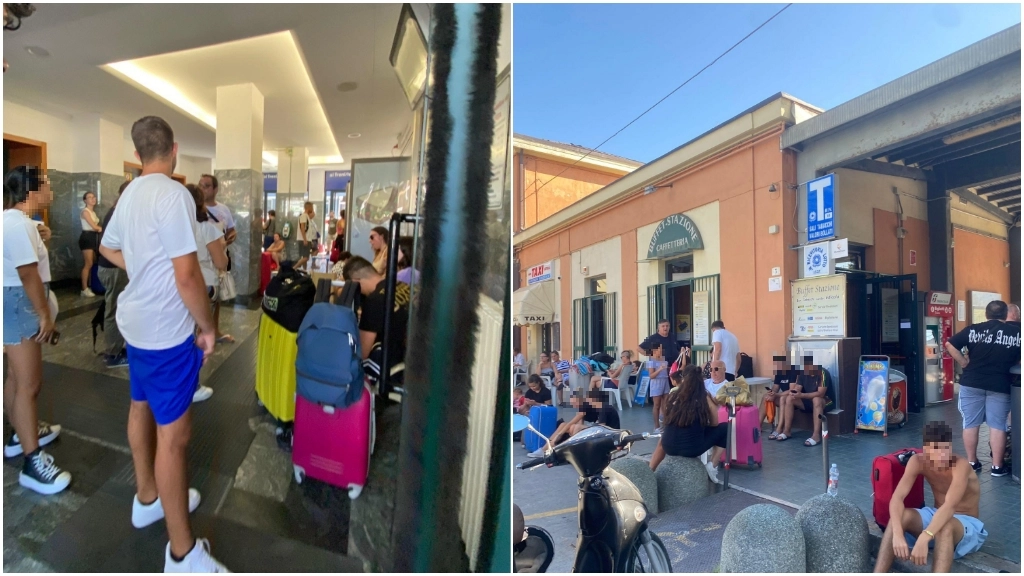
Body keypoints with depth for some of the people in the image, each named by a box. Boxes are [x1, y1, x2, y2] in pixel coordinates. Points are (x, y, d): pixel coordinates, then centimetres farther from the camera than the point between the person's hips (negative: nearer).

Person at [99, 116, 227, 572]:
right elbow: (187, 277, -25)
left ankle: (147, 499, 43)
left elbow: (108, 248, 24)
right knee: (174, 434, -3)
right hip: (166, 330, -10)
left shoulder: (130, 193, 8)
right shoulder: (173, 194, -21)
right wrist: (207, 326, -14)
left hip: (136, 321, 10)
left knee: (141, 409, 22)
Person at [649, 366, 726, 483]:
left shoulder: (673, 396, 4)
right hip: (692, 448, -3)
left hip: (669, 447, 3)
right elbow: (714, 424, 8)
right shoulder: (705, 398, -4)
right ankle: (711, 465, 13)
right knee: (724, 428, 17)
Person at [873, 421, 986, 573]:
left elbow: (950, 506, -41)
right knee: (901, 516, -28)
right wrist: (897, 534, -42)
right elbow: (897, 497, -25)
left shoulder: (961, 466, -26)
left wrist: (923, 539, -53)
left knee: (945, 526, -38)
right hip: (936, 515, 4)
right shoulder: (917, 461, -15)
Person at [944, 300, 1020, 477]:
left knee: (971, 424, 8)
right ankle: (997, 466, 12)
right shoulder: (1016, 332, -1)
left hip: (972, 383, 0)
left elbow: (949, 344, -7)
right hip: (1000, 385, 0)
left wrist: (964, 363, 0)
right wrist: (1008, 363, 13)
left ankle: (972, 463, 16)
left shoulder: (973, 329, -1)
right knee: (997, 425, 7)